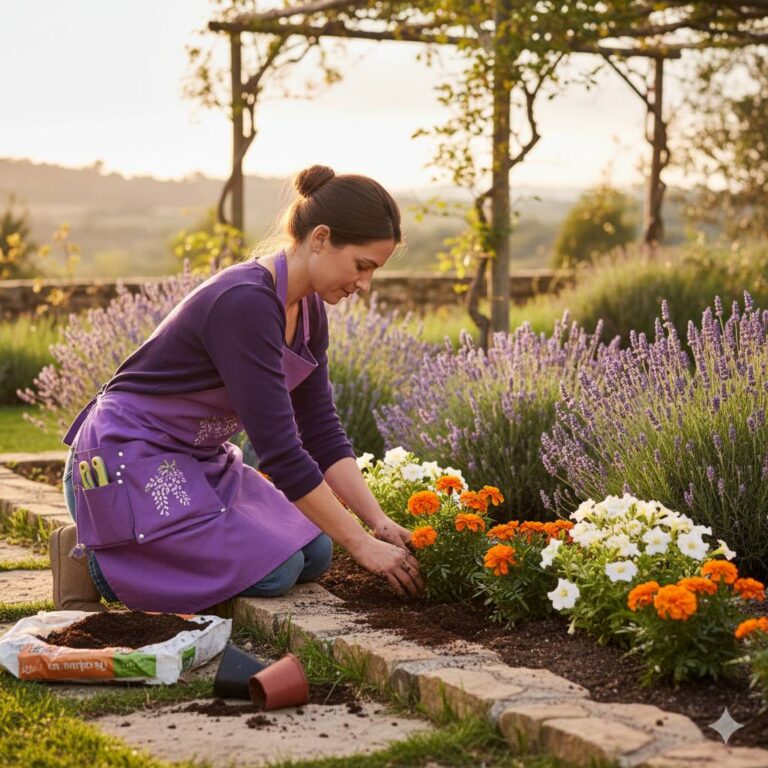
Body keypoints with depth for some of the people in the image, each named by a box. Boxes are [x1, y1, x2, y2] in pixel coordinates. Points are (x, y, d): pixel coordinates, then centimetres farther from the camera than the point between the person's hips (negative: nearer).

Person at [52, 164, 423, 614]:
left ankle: (149, 553, 13)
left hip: (197, 458, 9)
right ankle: (93, 559, -5)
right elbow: (278, 450, -29)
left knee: (312, 553, 1)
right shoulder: (245, 304, -28)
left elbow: (320, 431, 6)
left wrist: (379, 522, -4)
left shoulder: (307, 310, 1)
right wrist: (361, 544, -23)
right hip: (126, 458, -9)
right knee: (271, 570, -19)